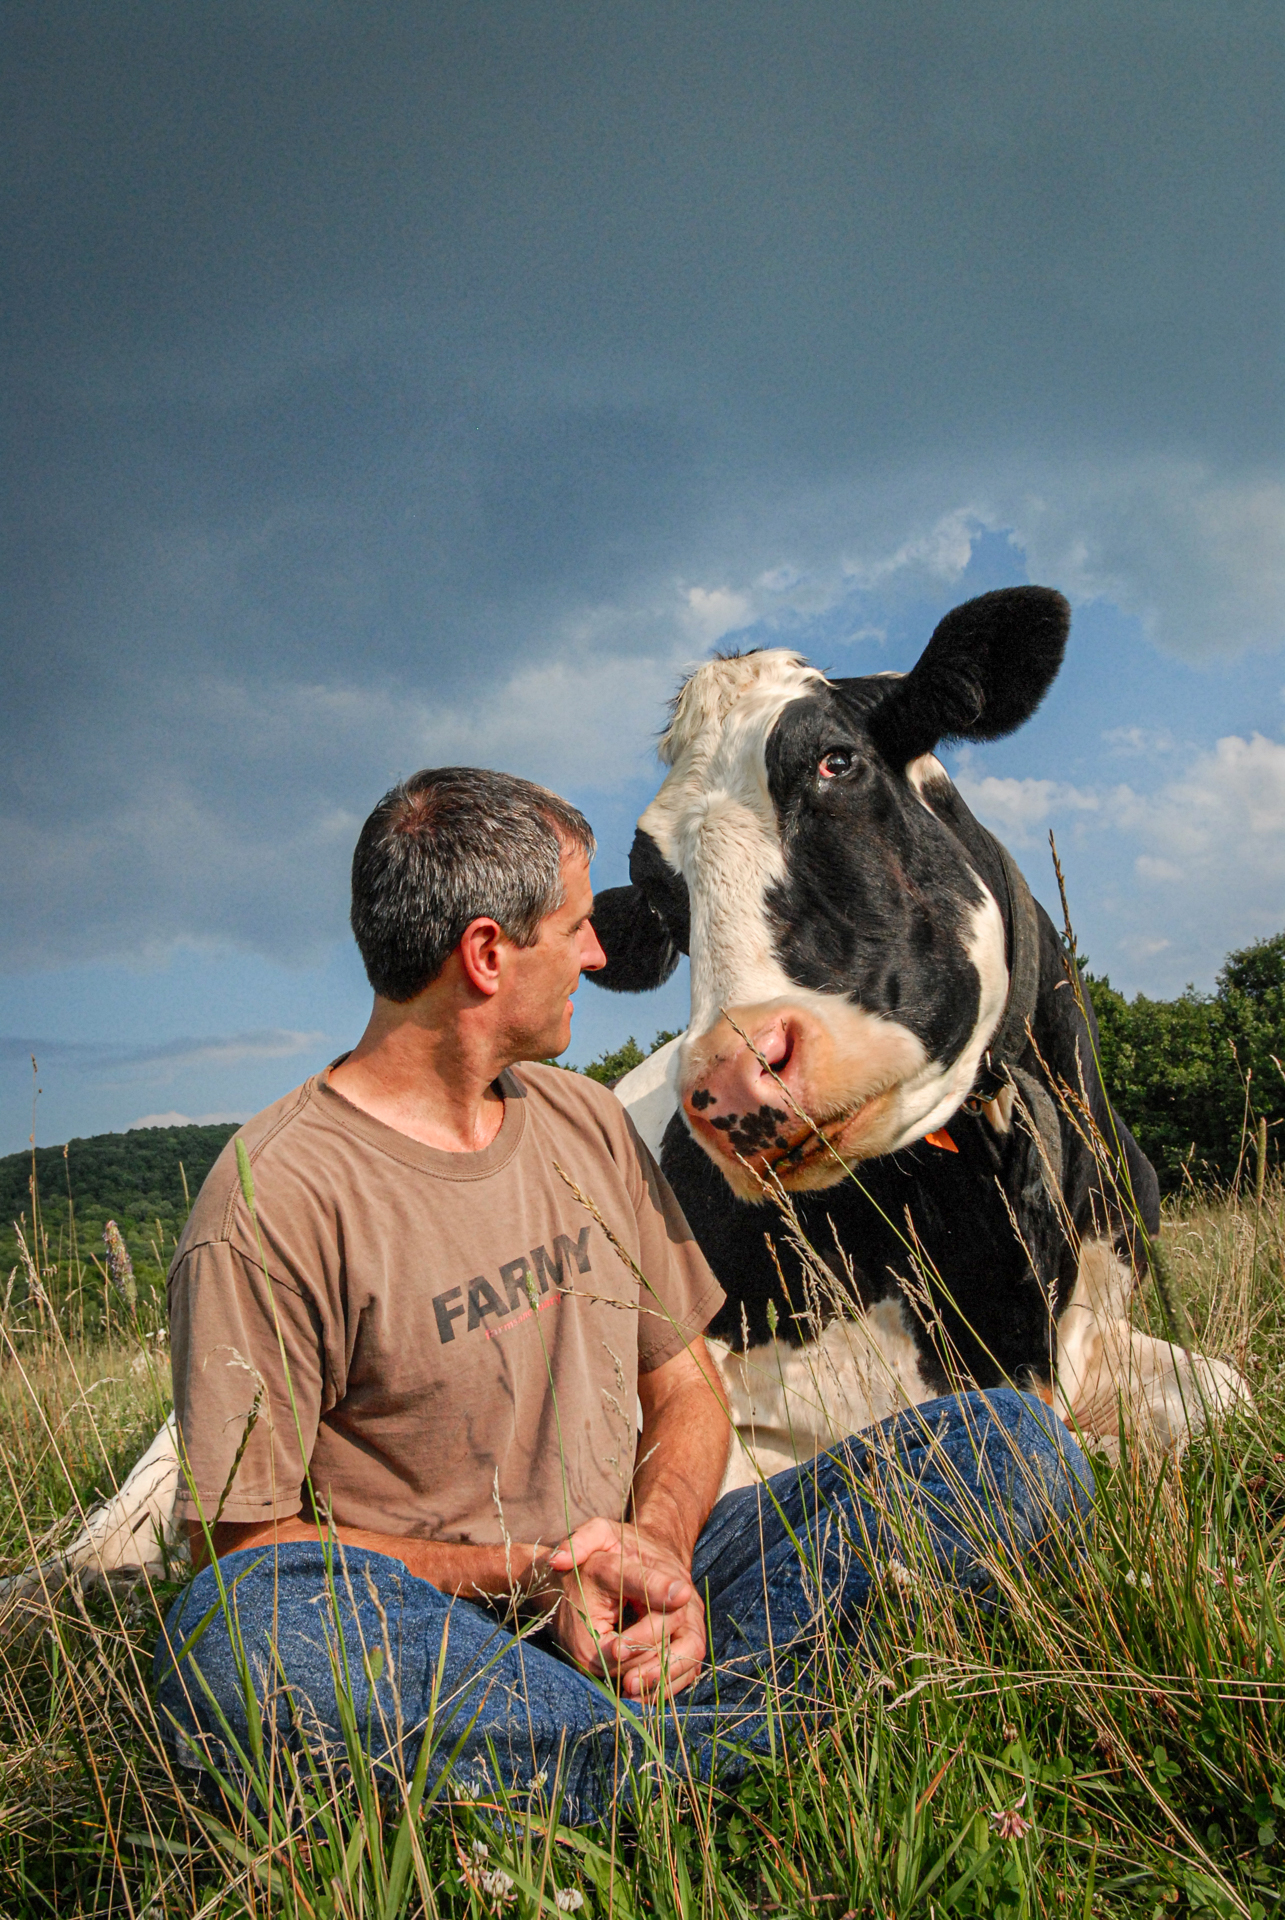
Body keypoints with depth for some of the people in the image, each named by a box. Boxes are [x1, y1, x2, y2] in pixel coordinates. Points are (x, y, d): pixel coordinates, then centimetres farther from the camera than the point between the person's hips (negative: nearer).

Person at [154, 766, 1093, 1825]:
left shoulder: (588, 1122, 9)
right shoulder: (273, 1199, -12)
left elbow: (685, 1387, 12)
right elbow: (235, 1541, -10)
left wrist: (658, 1557, -10)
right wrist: (527, 1571, -20)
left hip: (627, 1599, 5)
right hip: (425, 1638, -5)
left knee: (1014, 1439, -7)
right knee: (235, 1636, -41)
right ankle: (772, 1740, -28)